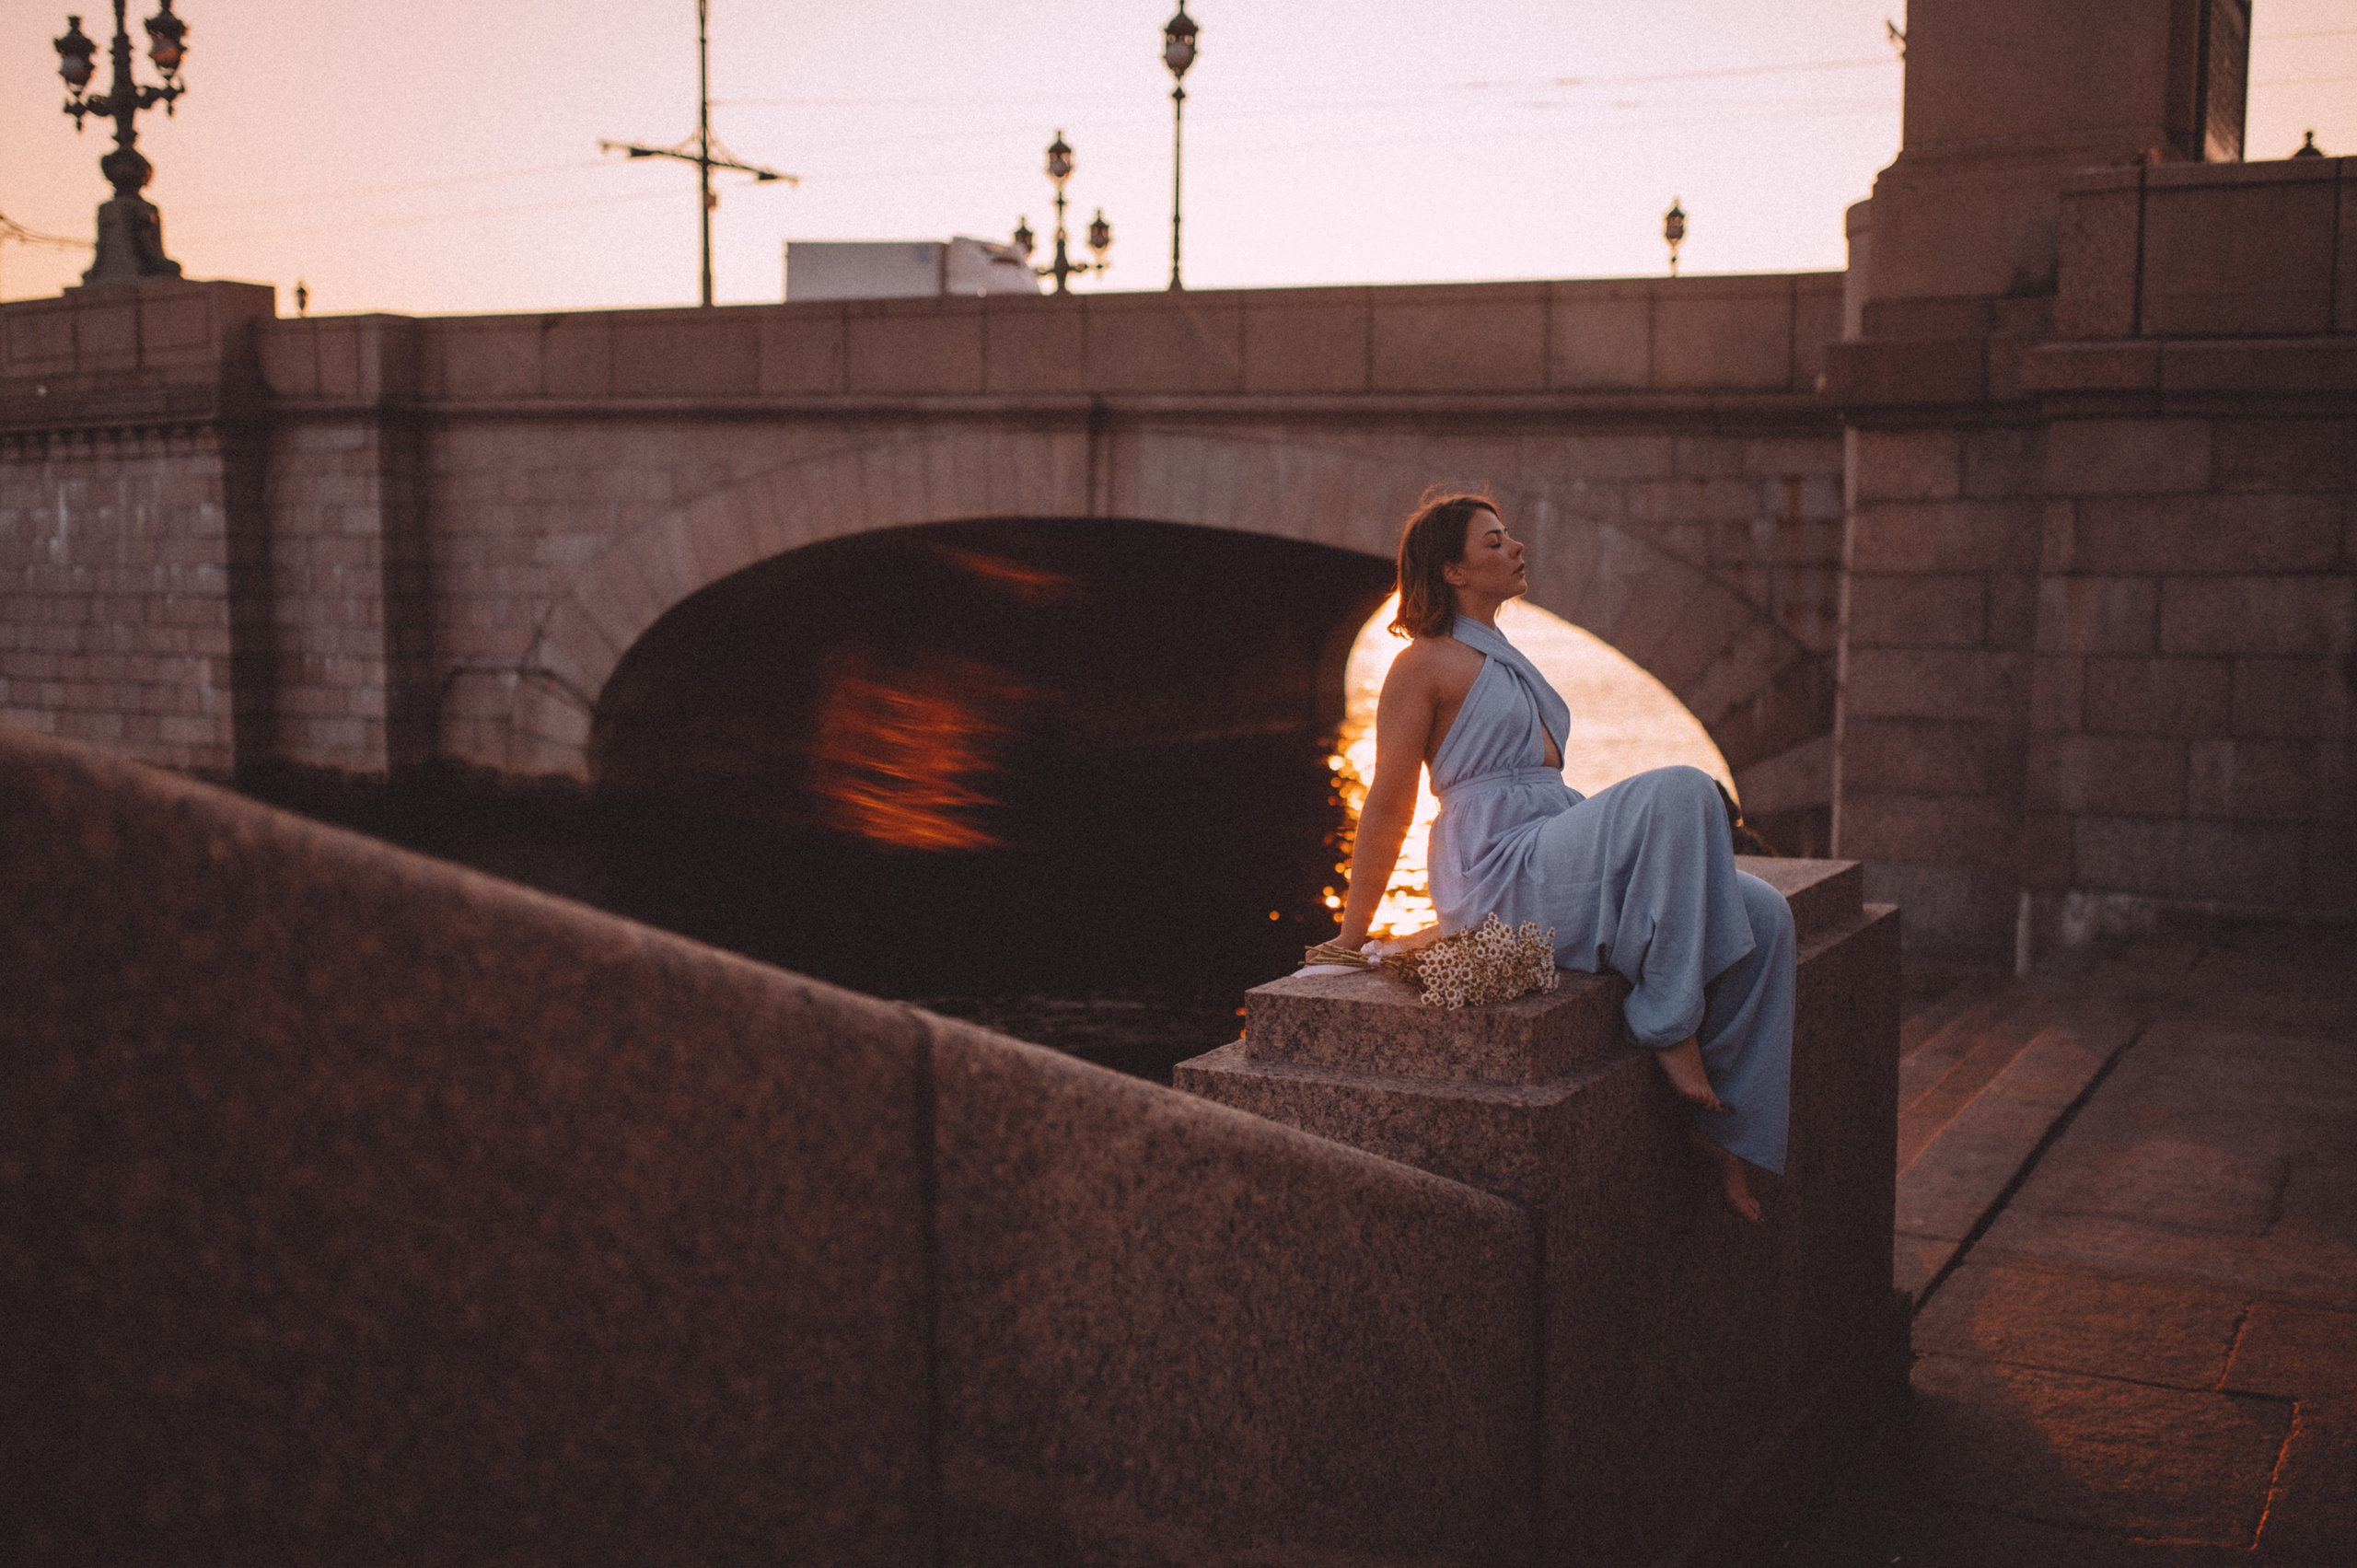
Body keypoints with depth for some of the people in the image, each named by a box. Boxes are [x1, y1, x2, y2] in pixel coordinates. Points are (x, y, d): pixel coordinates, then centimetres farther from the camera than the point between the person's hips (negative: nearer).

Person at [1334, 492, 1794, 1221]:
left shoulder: (1503, 661, 25)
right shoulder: (1425, 664, -2)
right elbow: (1387, 810, -4)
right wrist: (1348, 940, -4)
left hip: (1561, 865, 9)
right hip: (1500, 877, -9)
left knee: (1764, 913, -9)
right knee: (1681, 792, -29)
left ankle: (1725, 1121, -6)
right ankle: (1669, 1024, -22)